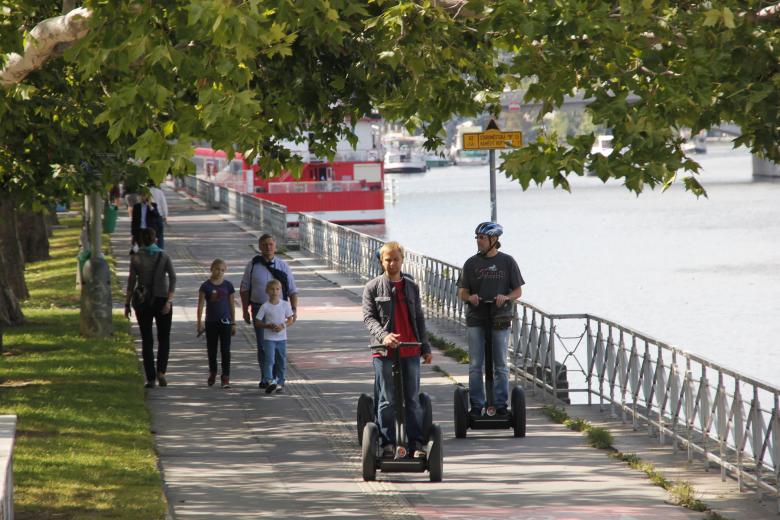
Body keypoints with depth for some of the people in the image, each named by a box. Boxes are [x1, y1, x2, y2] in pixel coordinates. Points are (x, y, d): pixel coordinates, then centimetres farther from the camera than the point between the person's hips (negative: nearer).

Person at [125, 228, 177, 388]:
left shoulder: (136, 258, -3)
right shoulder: (164, 256, -1)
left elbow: (131, 281, -8)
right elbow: (172, 277, -11)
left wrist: (127, 304, -3)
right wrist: (169, 301, -14)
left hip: (142, 302, 0)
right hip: (162, 301, 0)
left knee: (147, 340, 7)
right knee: (164, 339, 13)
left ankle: (150, 378, 2)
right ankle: (161, 371, -7)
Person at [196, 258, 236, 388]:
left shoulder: (228, 285, 2)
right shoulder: (206, 286, -2)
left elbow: (232, 305, 7)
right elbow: (201, 305, -1)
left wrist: (233, 323, 6)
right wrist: (199, 323, -4)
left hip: (225, 321, 0)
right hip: (211, 322, 0)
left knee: (225, 350, -3)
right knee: (211, 349, 10)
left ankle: (225, 377, 0)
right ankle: (212, 373, 27)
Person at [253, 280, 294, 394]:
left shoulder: (285, 304, 0)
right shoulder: (265, 306, -5)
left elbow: (290, 320, 6)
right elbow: (257, 323, -2)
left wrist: (283, 326, -14)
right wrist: (268, 326, -18)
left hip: (282, 338, 3)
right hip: (269, 338, -3)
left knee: (281, 362, 8)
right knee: (269, 360, -17)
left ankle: (280, 383, 18)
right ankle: (270, 381, -28)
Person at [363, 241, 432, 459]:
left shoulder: (412, 287, 12)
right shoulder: (372, 288, 1)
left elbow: (419, 318, 17)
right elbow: (369, 317, -7)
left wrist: (425, 347, 13)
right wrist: (383, 335, -25)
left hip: (410, 351, 3)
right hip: (384, 351, -3)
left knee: (413, 400, 5)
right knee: (387, 401, 0)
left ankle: (416, 443, 10)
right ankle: (387, 444, 6)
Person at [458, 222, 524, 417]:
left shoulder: (507, 262, 3)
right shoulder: (472, 263, 6)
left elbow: (518, 291, 5)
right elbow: (462, 291, 7)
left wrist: (506, 297, -16)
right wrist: (470, 297, -15)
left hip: (500, 320, -1)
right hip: (476, 320, 1)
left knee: (501, 366, 5)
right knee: (475, 366, 0)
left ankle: (501, 405, 11)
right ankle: (476, 406, 5)